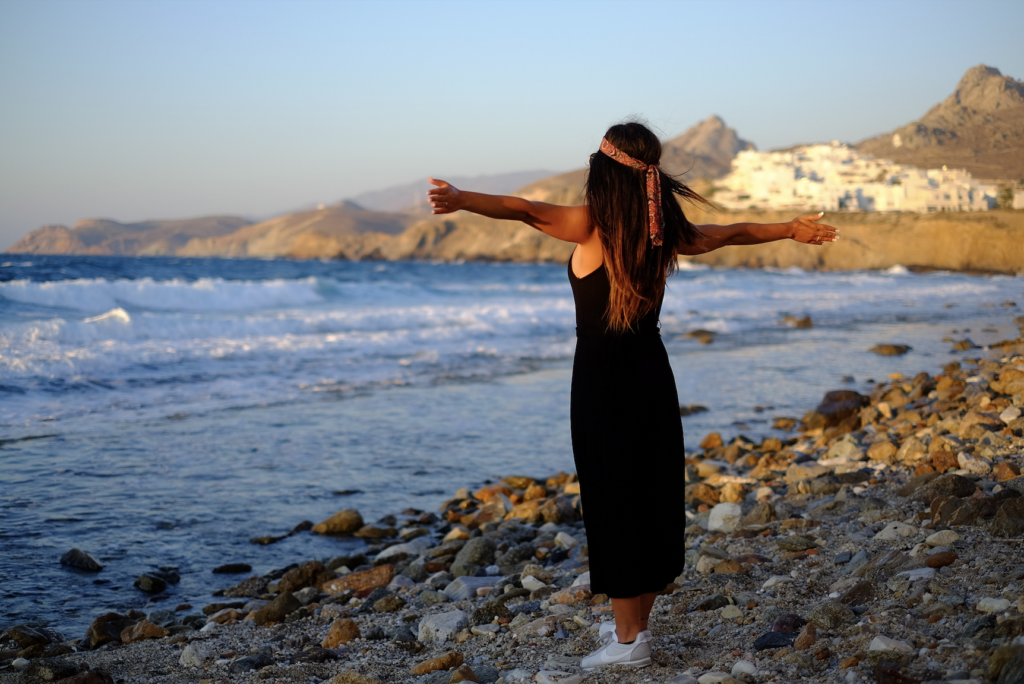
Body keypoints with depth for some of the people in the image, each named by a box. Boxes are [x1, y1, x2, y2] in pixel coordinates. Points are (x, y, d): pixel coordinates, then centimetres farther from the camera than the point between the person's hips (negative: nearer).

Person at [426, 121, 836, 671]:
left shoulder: (593, 226, -12)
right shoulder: (664, 233, 3)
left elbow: (523, 210, -27)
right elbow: (730, 234, 18)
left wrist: (461, 200, -40)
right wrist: (791, 229, 34)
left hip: (603, 381, -6)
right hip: (652, 374, 6)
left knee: (613, 504, 1)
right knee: (653, 496, 14)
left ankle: (628, 641, 7)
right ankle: (637, 622, 28)